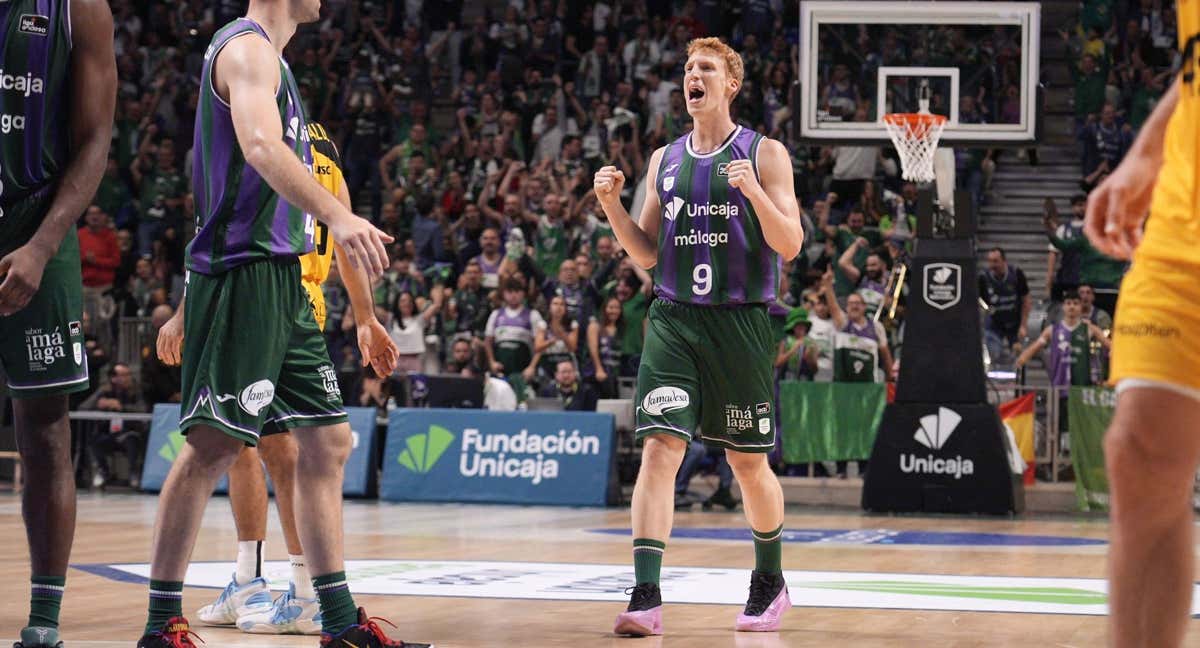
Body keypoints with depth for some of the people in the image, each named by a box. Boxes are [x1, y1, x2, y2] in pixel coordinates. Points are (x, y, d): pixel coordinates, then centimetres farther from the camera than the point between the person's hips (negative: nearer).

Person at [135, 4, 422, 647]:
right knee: (214, 444, -11)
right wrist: (338, 216, -40)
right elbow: (260, 145, -27)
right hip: (241, 273, -10)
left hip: (281, 278, 10)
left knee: (327, 441, 10)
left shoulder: (268, 56, 21)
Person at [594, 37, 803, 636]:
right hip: (673, 319, 2)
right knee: (659, 450, -13)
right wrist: (611, 203, 0)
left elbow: (790, 245, -6)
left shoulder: (763, 154, 1)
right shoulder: (665, 159, 12)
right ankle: (645, 597, -19)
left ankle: (770, 583, 31)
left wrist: (755, 192, -22)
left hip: (739, 322, -2)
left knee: (748, 463, 9)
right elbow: (647, 255, 15)